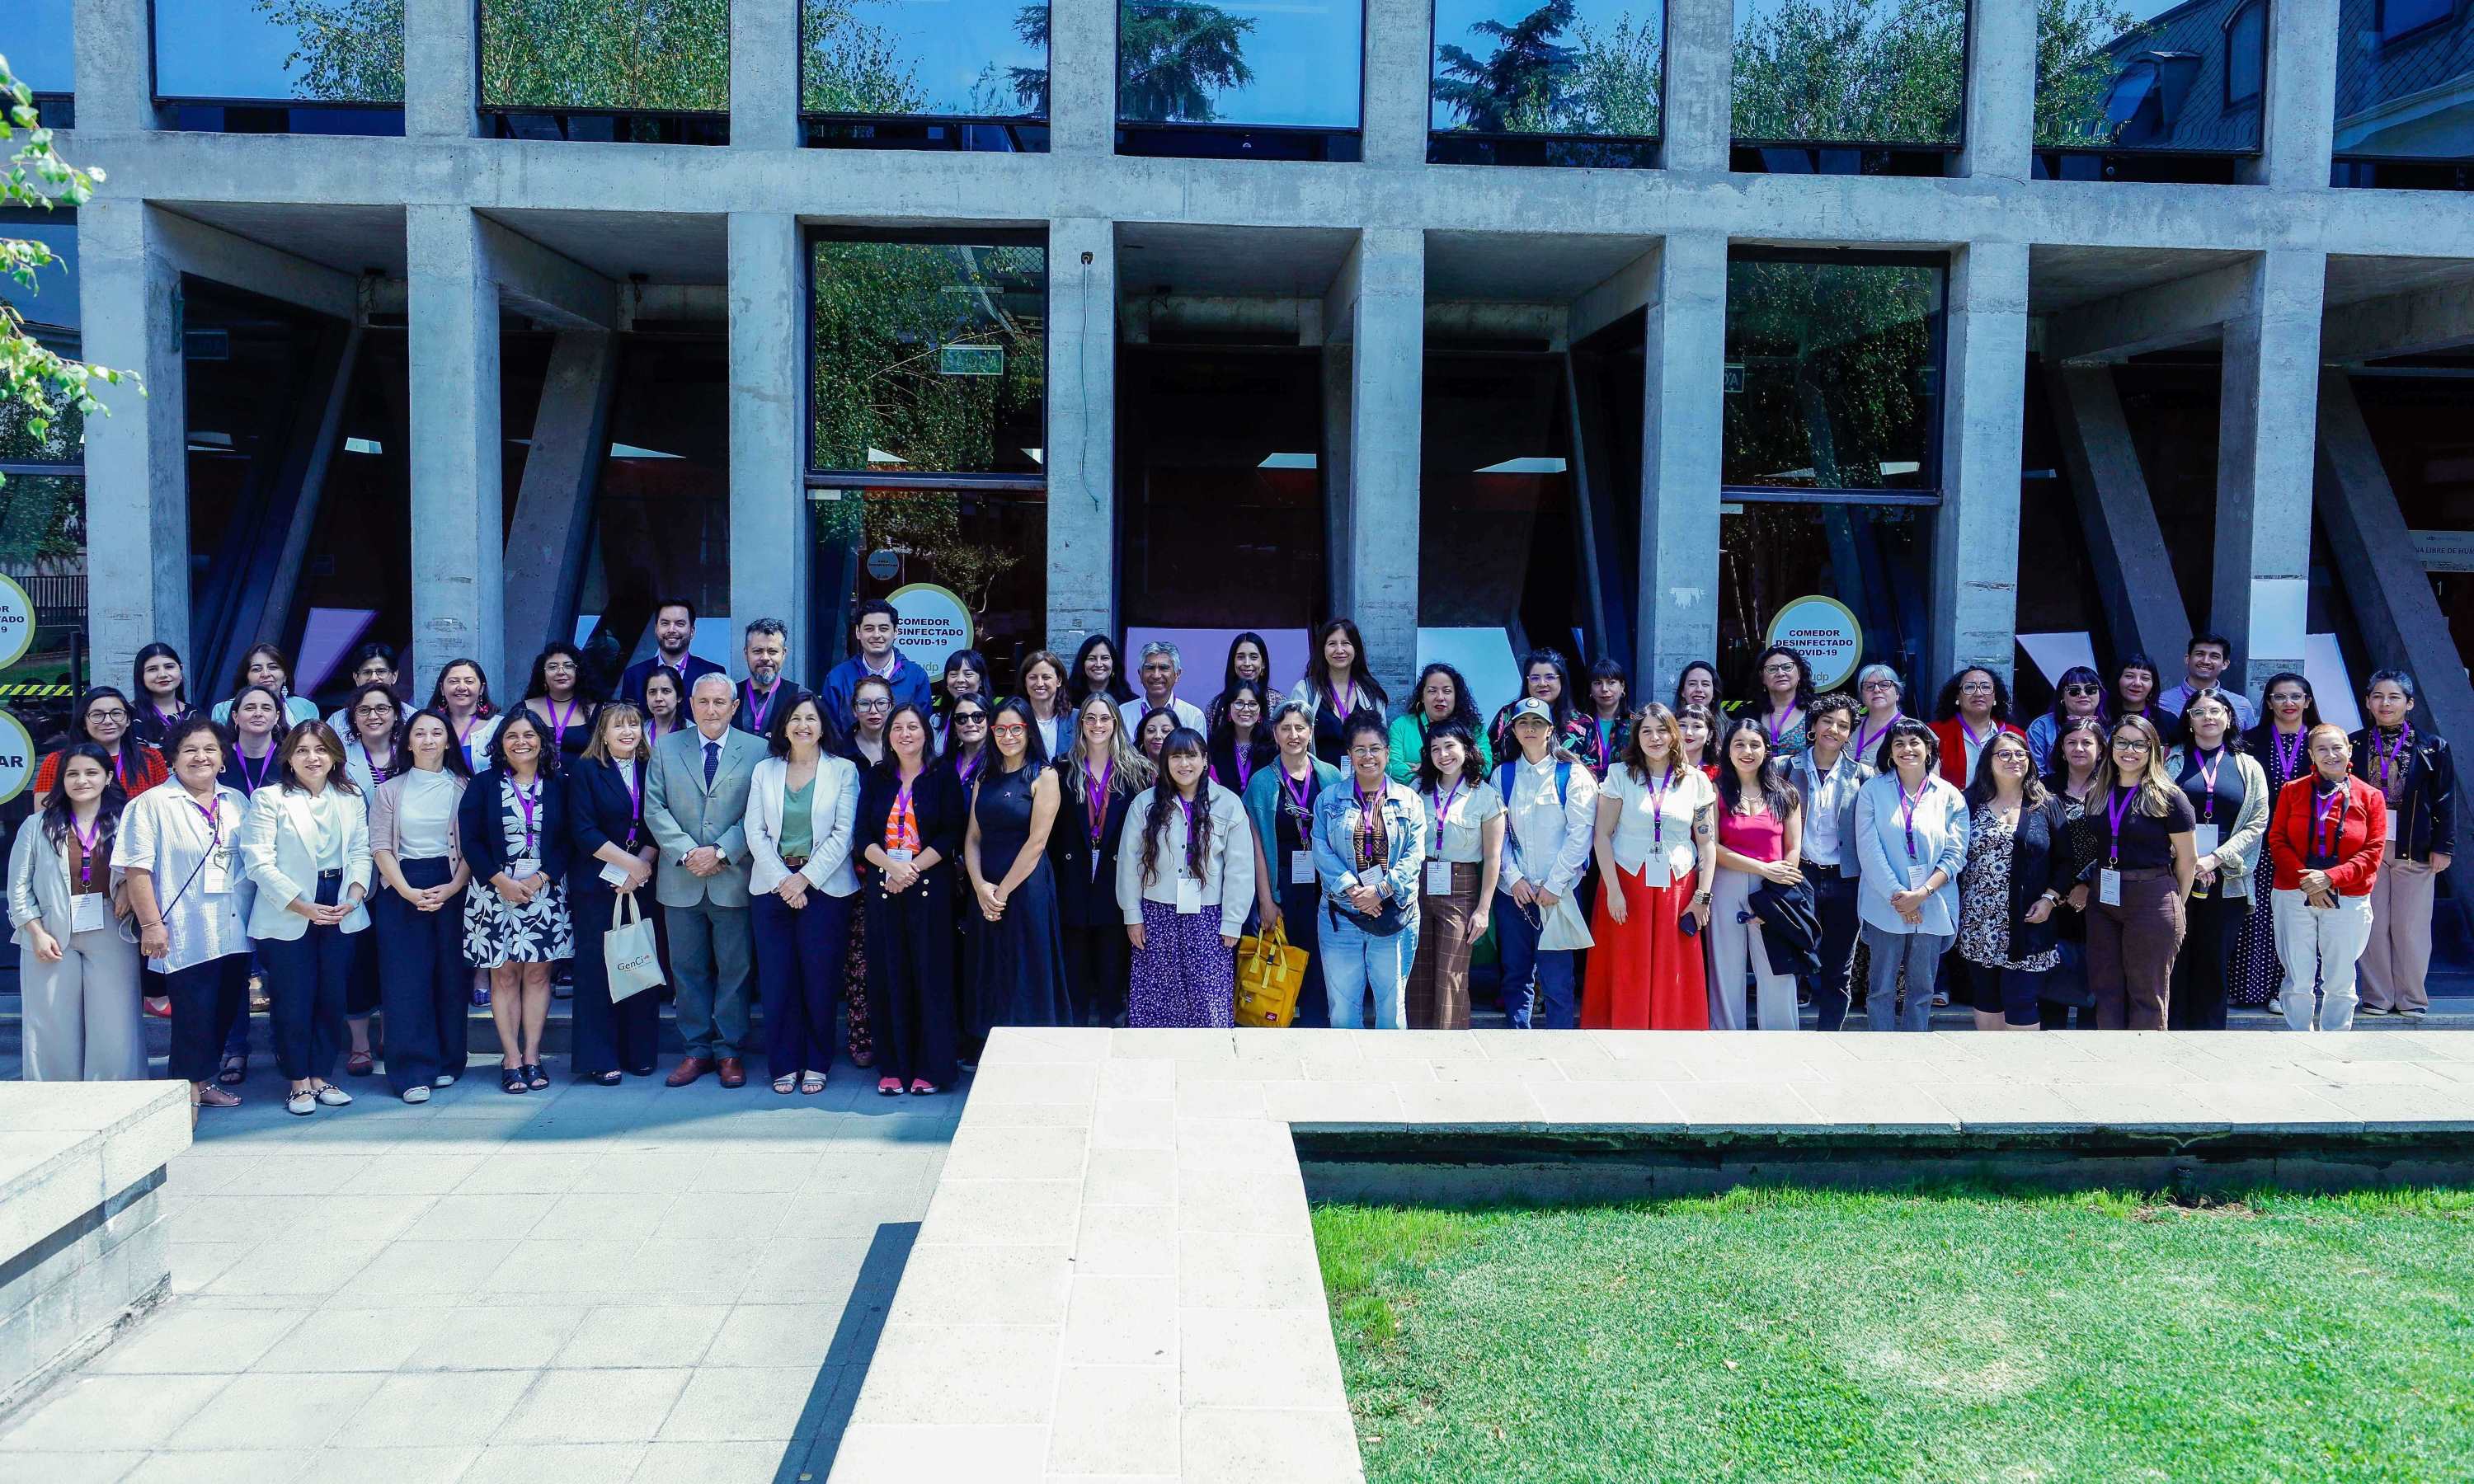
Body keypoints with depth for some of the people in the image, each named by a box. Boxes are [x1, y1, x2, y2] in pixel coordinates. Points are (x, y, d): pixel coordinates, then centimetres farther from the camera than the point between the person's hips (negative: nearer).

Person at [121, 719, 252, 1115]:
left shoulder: (236, 802, 12)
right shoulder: (152, 805, -4)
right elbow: (137, 869, -10)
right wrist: (150, 923, -15)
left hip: (233, 932, 6)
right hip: (185, 933, -6)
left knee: (224, 1010, 11)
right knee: (193, 1012, -4)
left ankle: (200, 1079, 24)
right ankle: (188, 1087, 9)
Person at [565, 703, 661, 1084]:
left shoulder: (651, 769, 10)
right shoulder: (585, 770, 0)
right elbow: (583, 831, -8)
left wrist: (642, 867, -9)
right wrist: (629, 862, -12)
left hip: (642, 882, 3)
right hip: (597, 885, -3)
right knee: (597, 969, -1)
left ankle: (639, 1054, 13)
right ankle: (601, 1058, 5)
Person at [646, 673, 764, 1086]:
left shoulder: (757, 751, 1)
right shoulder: (666, 748, 8)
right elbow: (655, 808, 2)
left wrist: (721, 852, -14)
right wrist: (687, 852, -11)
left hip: (733, 879, -2)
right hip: (681, 881, 2)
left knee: (734, 970, 4)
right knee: (688, 969, 8)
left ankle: (729, 1051, 13)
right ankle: (697, 1049, 18)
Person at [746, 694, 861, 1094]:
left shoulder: (843, 770, 2)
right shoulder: (764, 771, 8)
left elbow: (843, 833, -4)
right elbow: (755, 832, 3)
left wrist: (805, 878, -11)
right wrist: (783, 880, -9)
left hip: (824, 886, -2)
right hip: (772, 885, 2)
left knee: (821, 979, 1)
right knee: (777, 979, 2)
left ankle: (816, 1063, 13)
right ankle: (785, 1063, 13)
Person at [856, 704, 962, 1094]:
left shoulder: (943, 778, 3)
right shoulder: (875, 778, 11)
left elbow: (951, 835, -4)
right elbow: (862, 835, 5)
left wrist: (912, 868, -14)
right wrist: (889, 864, -14)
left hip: (930, 887, -2)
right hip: (883, 887, 3)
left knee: (931, 975, -1)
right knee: (891, 976, 4)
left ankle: (930, 1067, 5)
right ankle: (894, 1066, 11)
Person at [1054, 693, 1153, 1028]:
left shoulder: (1136, 771, 1)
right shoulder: (1064, 769, 2)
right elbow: (1052, 828, 1)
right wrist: (1054, 873, -5)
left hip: (1117, 876, -1)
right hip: (1074, 876, 1)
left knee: (1112, 960, 7)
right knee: (1075, 960, 7)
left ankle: (1109, 1019, 19)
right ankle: (1077, 1026, 18)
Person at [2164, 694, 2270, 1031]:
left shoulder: (2247, 767, 12)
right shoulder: (2171, 761, 8)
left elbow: (2257, 823, 3)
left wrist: (2216, 858, -10)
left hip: (2225, 880, 1)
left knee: (2213, 963, 4)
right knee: (2174, 960, -2)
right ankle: (2172, 1030, 3)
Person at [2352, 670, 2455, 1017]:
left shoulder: (2433, 748, 2)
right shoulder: (2354, 746, 4)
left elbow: (2445, 802, 2)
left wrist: (2443, 846, -3)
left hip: (2414, 852, -1)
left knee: (2411, 928, 3)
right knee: (2373, 926, 5)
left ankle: (2411, 998, 13)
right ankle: (2377, 997, 12)